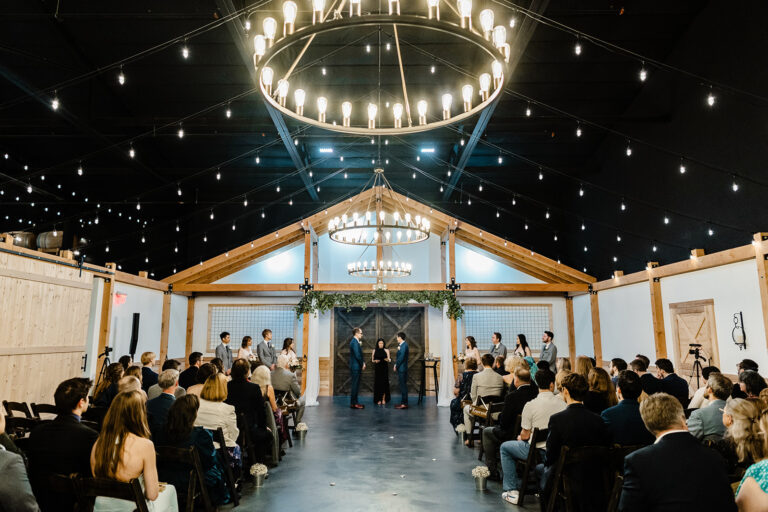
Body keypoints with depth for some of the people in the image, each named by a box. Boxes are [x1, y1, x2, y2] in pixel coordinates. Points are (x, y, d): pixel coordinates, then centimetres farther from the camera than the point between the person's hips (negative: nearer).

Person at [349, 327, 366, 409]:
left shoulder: (354, 341, 15)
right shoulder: (355, 342, -16)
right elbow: (357, 355, -22)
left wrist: (362, 363, 5)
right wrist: (362, 364, -9)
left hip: (356, 366, 10)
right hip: (356, 367, -10)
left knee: (355, 385, 13)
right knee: (355, 385, -5)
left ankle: (354, 402, 19)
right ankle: (353, 403, -1)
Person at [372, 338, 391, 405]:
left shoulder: (386, 350, 0)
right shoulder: (374, 350, 3)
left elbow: (389, 360, 1)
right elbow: (372, 360, 8)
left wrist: (387, 359, -21)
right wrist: (375, 361, -13)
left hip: (384, 369, -1)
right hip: (377, 369, 1)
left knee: (384, 383, -2)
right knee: (378, 383, 0)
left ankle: (384, 399, 6)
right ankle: (378, 399, 7)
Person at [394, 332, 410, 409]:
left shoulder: (404, 345, -16)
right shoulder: (402, 345, 14)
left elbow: (401, 357, -20)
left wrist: (396, 366, -11)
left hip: (402, 368, -10)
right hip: (401, 369, 10)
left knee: (403, 385, -6)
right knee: (402, 385, 12)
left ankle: (404, 404, -4)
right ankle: (403, 402, 17)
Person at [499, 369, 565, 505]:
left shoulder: (530, 405, -17)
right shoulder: (562, 404, -6)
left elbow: (525, 435, -9)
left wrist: (520, 438, 15)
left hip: (538, 452, -5)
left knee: (504, 447, 17)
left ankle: (512, 491, 14)